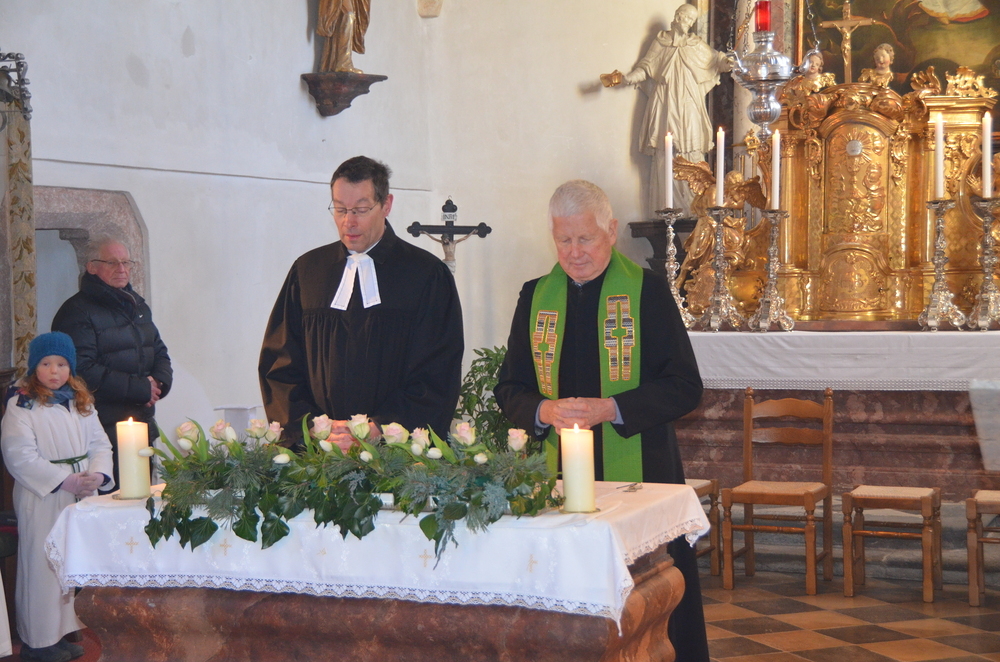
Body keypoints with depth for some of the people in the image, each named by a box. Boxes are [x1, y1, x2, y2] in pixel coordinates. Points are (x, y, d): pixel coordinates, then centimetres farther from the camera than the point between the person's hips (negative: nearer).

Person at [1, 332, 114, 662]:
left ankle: (63, 629, 19)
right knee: (43, 566, -1)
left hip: (81, 496, 6)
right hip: (42, 498, -6)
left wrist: (98, 474, -11)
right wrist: (64, 482, -18)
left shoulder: (81, 402, 11)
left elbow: (100, 444, 9)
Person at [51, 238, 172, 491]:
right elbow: (84, 371, -19)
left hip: (144, 424, 8)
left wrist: (159, 381, -1)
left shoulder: (137, 304, 17)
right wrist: (140, 389, -17)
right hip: (105, 430, -8)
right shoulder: (77, 312, -9)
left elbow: (159, 352, 22)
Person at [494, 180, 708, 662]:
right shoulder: (536, 296, 11)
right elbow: (509, 387, 13)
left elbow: (684, 386, -4)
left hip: (638, 474, -3)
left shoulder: (647, 290, 0)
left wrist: (610, 409, -16)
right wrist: (544, 411, -9)